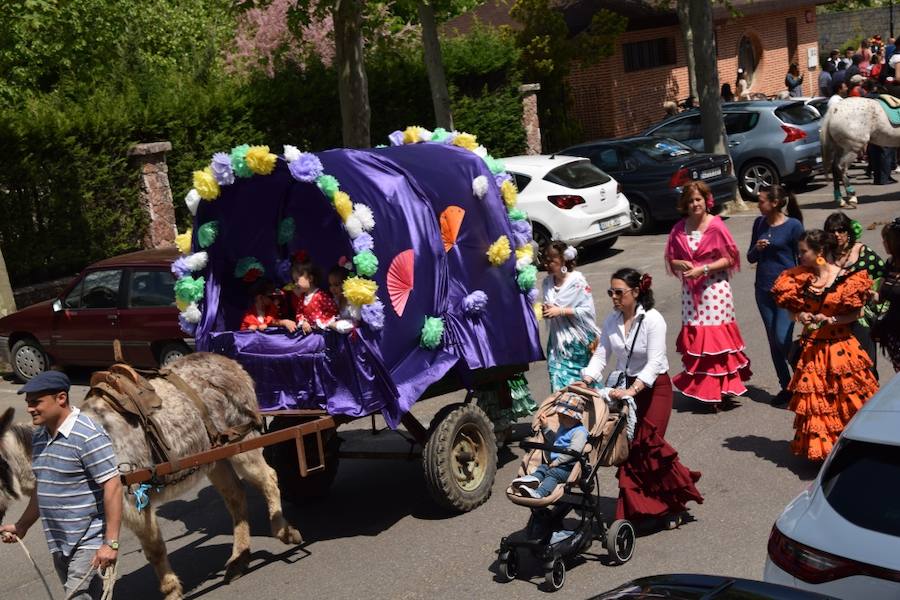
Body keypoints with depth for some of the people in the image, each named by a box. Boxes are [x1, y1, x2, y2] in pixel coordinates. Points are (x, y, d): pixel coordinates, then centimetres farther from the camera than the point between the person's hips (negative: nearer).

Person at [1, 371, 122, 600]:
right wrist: (21, 527, 22)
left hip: (89, 544, -8)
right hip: (58, 544, 8)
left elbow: (112, 486, -22)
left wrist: (111, 543, -24)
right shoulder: (39, 436, 8)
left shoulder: (88, 436, -19)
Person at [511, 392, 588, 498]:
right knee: (542, 468, -7)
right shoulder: (562, 427, 21)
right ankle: (533, 478, -37)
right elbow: (554, 439, 41)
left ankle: (539, 493, -50)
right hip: (555, 463, 11)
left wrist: (557, 461, -24)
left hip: (569, 467, -11)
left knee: (552, 473, -29)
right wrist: (545, 427, 30)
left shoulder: (579, 431, -12)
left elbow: (573, 451, -24)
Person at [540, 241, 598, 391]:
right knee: (559, 384, 0)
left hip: (578, 341, -5)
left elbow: (588, 310, -16)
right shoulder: (547, 282, 4)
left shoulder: (578, 281, -13)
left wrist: (561, 311, -20)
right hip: (557, 341, 5)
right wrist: (544, 310, -6)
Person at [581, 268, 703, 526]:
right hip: (624, 387, 5)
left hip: (653, 387, -5)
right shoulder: (611, 321, -1)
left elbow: (654, 363, -25)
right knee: (626, 444, 4)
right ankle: (633, 507, 18)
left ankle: (673, 503, 13)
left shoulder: (653, 320, -18)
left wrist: (632, 390, -36)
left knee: (647, 445, -8)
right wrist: (586, 381, -18)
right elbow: (601, 355, -1)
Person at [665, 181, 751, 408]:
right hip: (690, 290, 4)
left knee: (717, 336, -5)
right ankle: (700, 390, 14)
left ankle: (721, 390, 1)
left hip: (715, 287, -4)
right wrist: (681, 264, -9)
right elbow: (671, 260, 13)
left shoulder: (716, 226, -6)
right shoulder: (679, 229, 6)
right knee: (694, 338, 5)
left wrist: (704, 269, -16)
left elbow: (729, 258, -6)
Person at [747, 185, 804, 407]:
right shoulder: (759, 223, 7)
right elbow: (750, 258, 12)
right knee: (773, 340, 10)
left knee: (783, 339, -13)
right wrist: (757, 248, -10)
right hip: (764, 289, 6)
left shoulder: (793, 226, -8)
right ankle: (786, 387, 22)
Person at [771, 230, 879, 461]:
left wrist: (830, 320, -18)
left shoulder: (847, 279, -9)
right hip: (811, 348, 4)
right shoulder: (801, 278, 3)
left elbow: (856, 314, -5)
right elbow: (793, 307, 12)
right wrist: (801, 315, -9)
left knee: (845, 399, 1)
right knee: (813, 399, 7)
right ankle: (816, 448, 18)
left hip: (839, 348, -4)